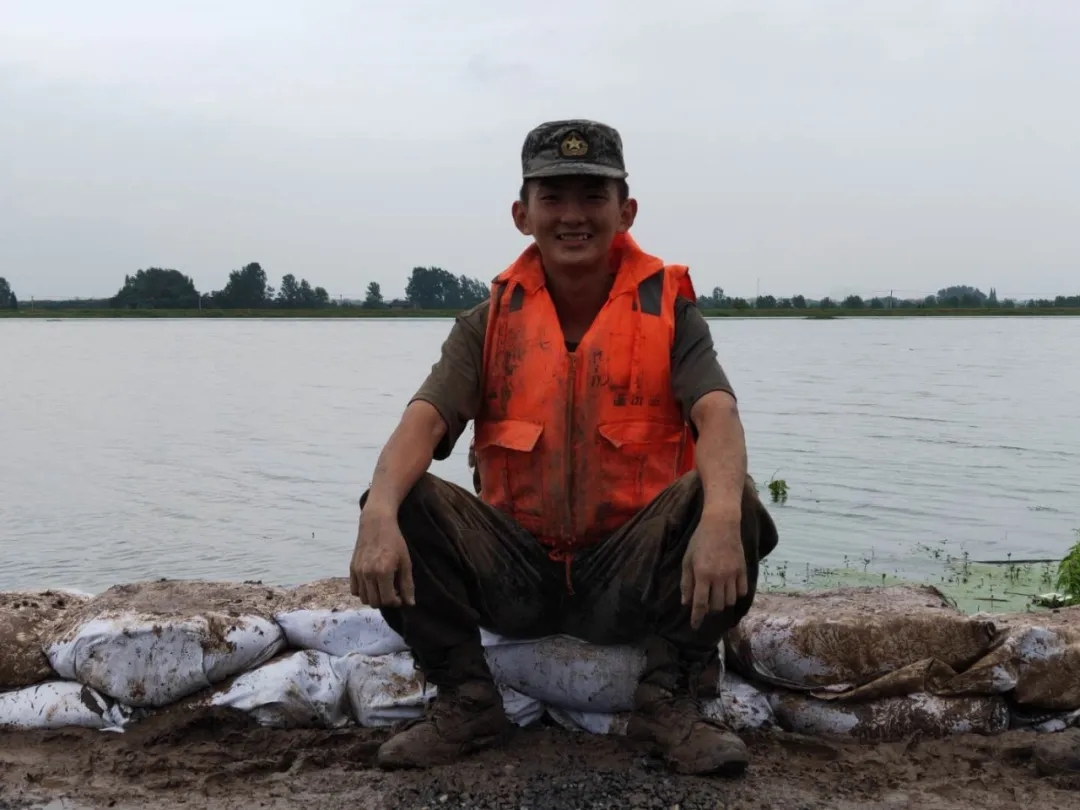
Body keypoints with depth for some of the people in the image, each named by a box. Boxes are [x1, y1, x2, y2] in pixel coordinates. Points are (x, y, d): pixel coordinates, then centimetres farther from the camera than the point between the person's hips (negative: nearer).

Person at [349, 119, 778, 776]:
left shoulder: (668, 311, -2)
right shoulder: (489, 325, 2)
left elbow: (716, 415, -20)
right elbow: (424, 421, -13)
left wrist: (720, 515, -43)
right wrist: (380, 514, -36)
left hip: (630, 579, -1)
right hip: (516, 579, 2)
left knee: (731, 500, -29)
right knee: (404, 502, -23)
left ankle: (670, 702, -10)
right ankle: (466, 700, -6)